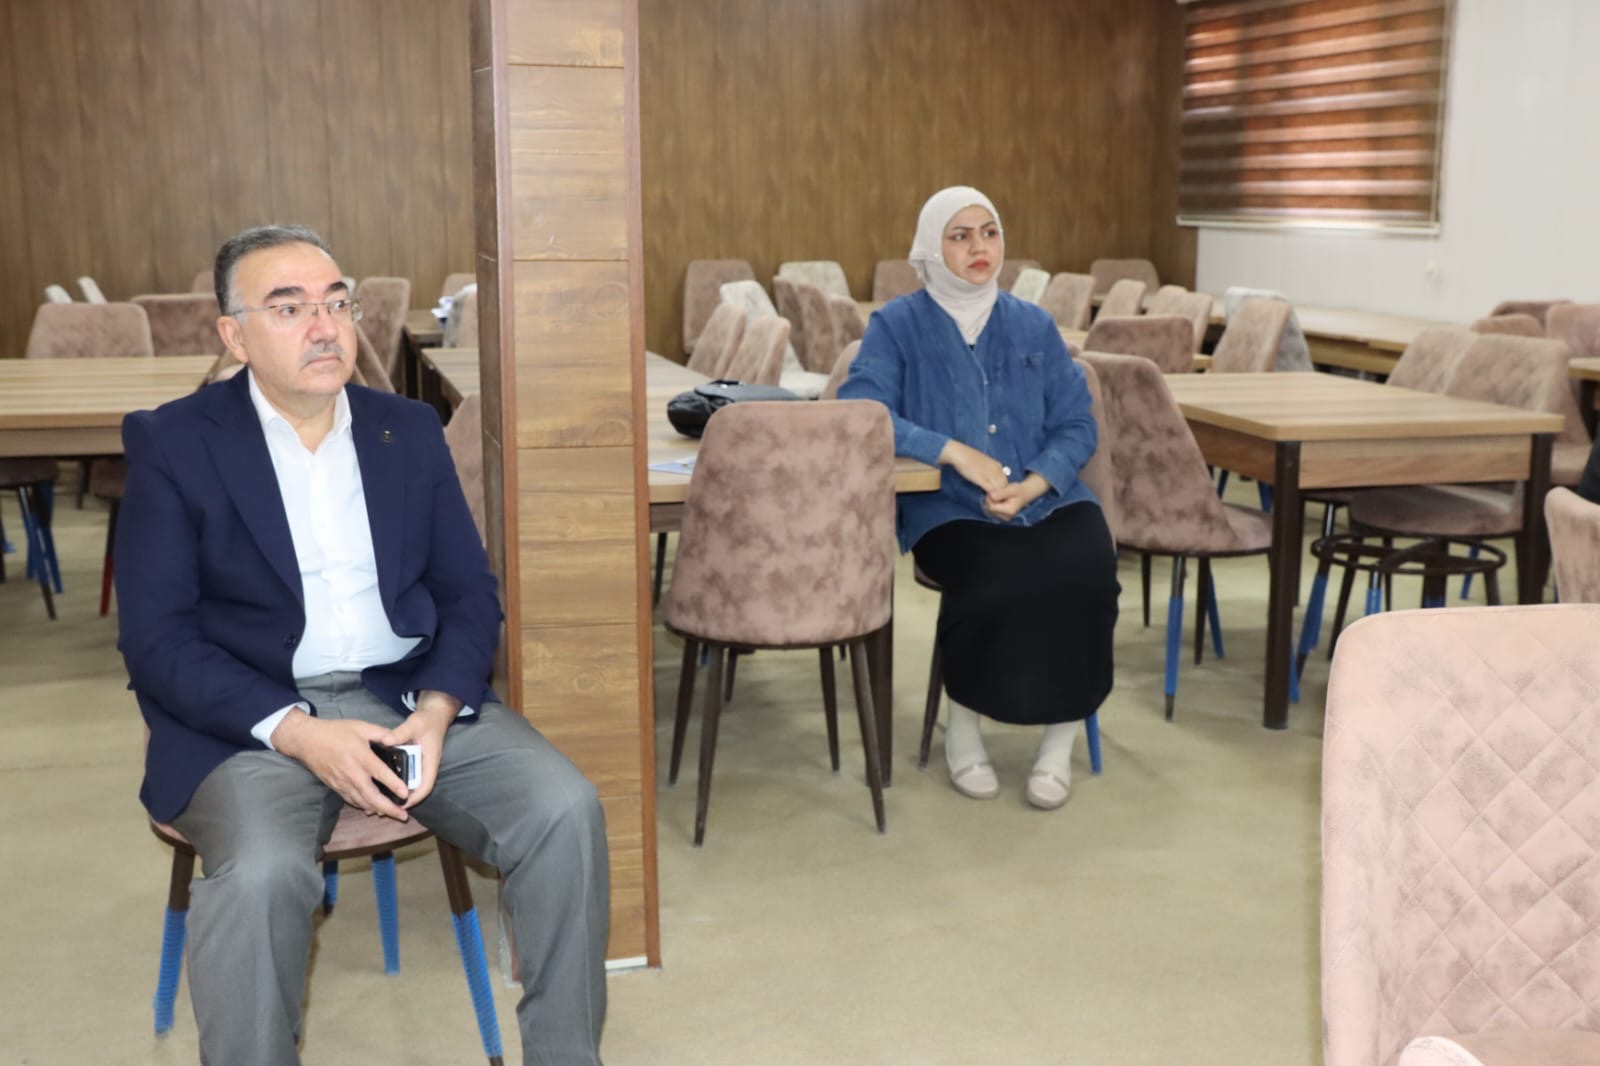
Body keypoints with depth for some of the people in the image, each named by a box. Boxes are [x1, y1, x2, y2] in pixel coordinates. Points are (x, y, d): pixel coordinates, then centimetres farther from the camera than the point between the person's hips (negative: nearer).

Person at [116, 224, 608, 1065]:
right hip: (253, 716, -3)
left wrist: (437, 711, -11)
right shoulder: (172, 443, 0)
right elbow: (155, 638, -6)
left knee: (566, 808, -18)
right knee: (262, 873, -33)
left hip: (414, 696, 3)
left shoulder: (410, 429, 11)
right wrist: (298, 733, -20)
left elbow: (470, 592, 10)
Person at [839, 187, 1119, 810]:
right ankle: (964, 728, -6)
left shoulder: (1034, 327, 14)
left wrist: (1035, 484, -11)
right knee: (997, 581, -33)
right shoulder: (897, 325, 4)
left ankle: (1062, 736, -8)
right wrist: (954, 451, -19)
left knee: (1084, 572, -28)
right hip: (949, 508, -3)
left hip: (1045, 499, 3)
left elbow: (1076, 424, 9)